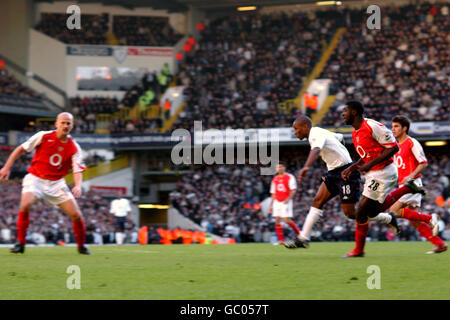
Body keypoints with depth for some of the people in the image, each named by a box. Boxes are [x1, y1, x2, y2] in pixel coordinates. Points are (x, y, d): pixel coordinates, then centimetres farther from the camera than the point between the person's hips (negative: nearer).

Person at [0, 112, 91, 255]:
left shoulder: (74, 147, -4)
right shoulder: (43, 136, -8)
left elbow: (77, 170, -7)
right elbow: (21, 149, 0)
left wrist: (78, 186, -28)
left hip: (56, 183, 2)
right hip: (35, 179, -2)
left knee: (76, 215, -7)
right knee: (25, 205, -30)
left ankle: (82, 246, 16)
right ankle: (20, 243, -16)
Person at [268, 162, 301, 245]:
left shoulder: (289, 177, -2)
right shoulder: (275, 179, 16)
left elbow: (293, 190, -9)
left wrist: (288, 198, -24)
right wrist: (271, 205, 16)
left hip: (286, 202, -6)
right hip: (277, 202, 6)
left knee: (287, 220, -13)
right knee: (277, 220, -4)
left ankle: (299, 233, 6)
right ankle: (281, 239, -1)